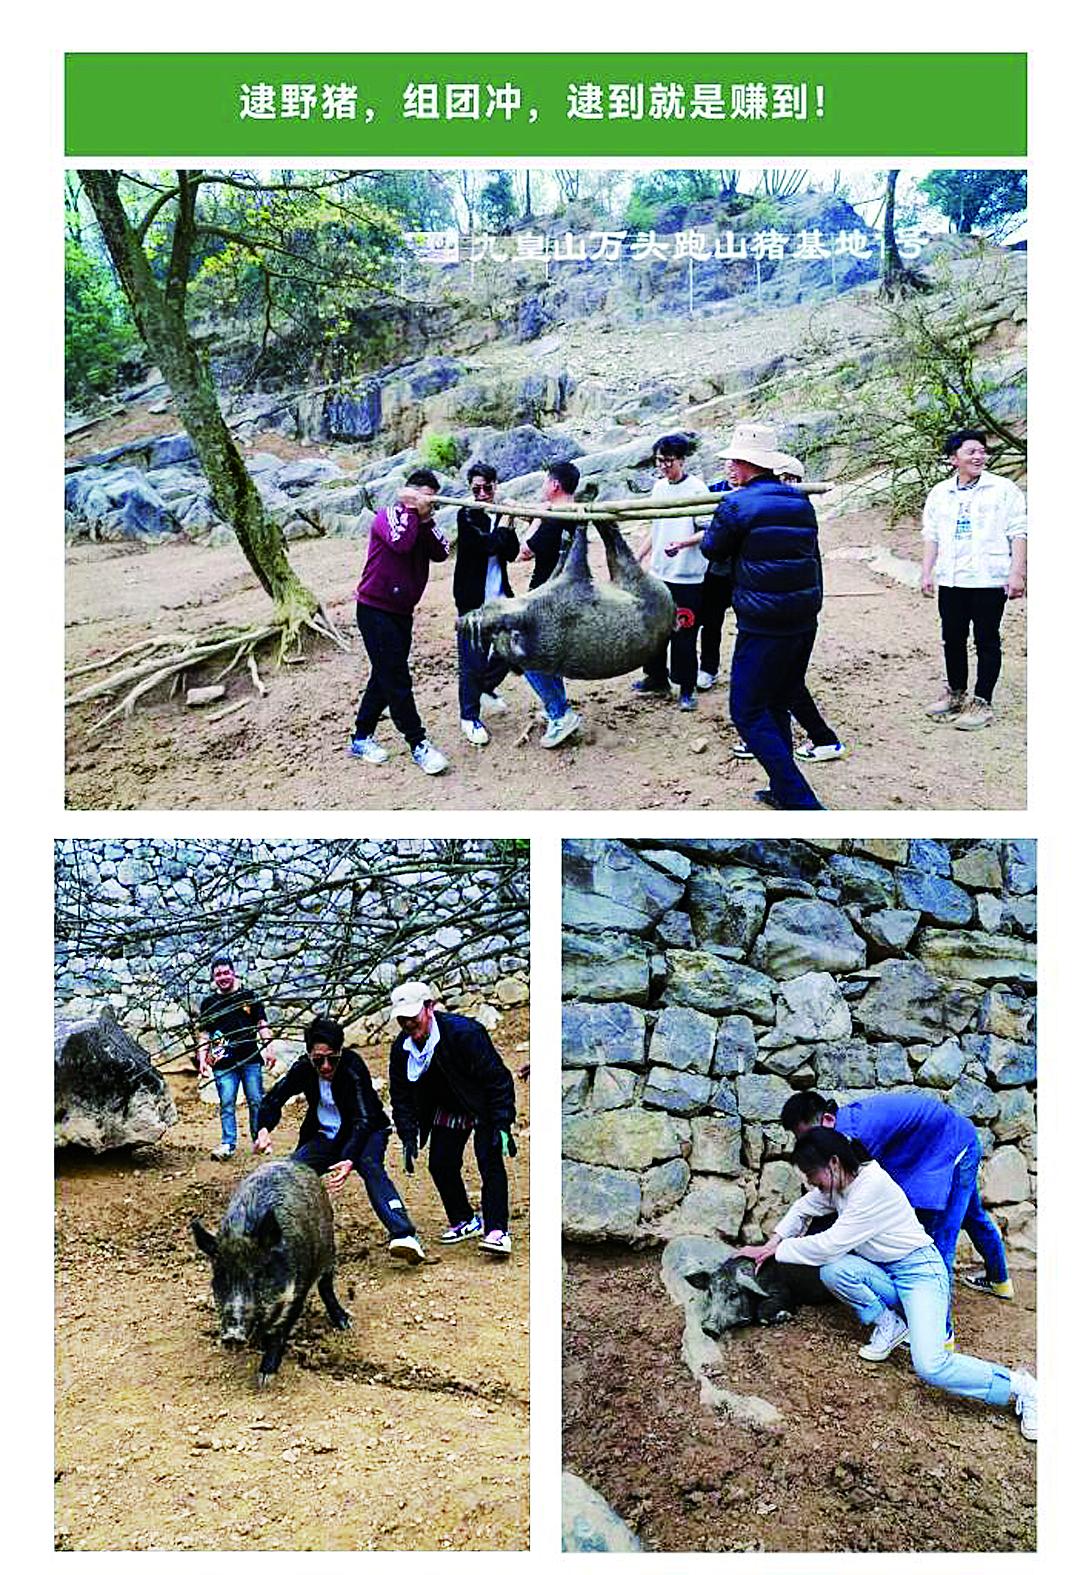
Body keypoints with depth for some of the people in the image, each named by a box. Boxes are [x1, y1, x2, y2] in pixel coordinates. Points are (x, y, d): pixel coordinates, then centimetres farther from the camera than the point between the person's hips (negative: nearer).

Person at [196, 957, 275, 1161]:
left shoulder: (249, 996, 9)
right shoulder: (208, 1003, 9)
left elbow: (262, 1024, 11)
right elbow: (203, 1034, 10)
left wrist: (268, 1048, 2)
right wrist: (202, 1059, 0)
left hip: (251, 1060, 0)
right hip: (223, 1063, 0)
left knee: (256, 1101, 2)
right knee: (227, 1104, -2)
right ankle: (228, 1144, 2)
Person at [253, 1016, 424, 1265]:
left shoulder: (353, 1067, -28)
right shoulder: (303, 1068, -15)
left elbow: (364, 1119, -34)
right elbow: (273, 1099, -4)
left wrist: (350, 1160, -50)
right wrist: (264, 1129, -26)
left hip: (364, 1133, -5)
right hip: (325, 1137, 5)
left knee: (370, 1167, -34)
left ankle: (403, 1235, -49)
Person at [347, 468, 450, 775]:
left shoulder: (423, 524, 10)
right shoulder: (387, 516, -9)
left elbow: (440, 553, -6)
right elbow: (401, 543, -29)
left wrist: (428, 520, -14)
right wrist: (411, 509, -18)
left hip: (401, 612, 8)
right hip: (375, 609, -8)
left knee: (385, 677, 13)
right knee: (396, 679, -7)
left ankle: (361, 738, 23)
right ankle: (418, 744, -3)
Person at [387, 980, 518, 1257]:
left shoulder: (464, 1032, -30)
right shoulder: (401, 1049, -11)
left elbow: (497, 1078, -26)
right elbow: (401, 1097, 0)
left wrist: (502, 1125, -29)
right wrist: (409, 1138, -11)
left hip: (483, 1109, -6)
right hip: (447, 1109, 6)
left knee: (490, 1161, -18)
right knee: (440, 1165, 1)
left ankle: (497, 1231, -16)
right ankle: (465, 1221, 20)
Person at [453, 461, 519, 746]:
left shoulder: (500, 516, 9)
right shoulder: (466, 516, -7)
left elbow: (511, 554, 1)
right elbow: (486, 544, -22)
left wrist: (509, 527, -14)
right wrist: (505, 526, -14)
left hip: (499, 597, 6)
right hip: (473, 599, -6)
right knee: (473, 660, -4)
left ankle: (485, 689, 41)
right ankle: (469, 717, 10)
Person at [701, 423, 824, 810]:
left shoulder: (736, 505, -11)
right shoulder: (801, 502, 10)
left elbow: (712, 550, 5)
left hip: (763, 627, -7)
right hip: (805, 621, 8)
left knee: (748, 712, -2)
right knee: (777, 705, 21)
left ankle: (802, 802, -9)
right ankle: (782, 790, 28)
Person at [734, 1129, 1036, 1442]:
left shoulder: (872, 1186, -26)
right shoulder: (836, 1182, 0)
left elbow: (830, 1244, -23)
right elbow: (803, 1208, 16)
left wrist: (780, 1250, -12)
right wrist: (770, 1245, 2)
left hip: (919, 1270, -8)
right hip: (884, 1274, 8)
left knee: (929, 1366, -27)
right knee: (832, 1271, -23)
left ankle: (1017, 1385, -7)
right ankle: (889, 1324, 0)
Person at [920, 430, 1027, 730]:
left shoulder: (1004, 489, -1)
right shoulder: (939, 494, 11)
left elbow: (1018, 534, -4)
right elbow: (931, 536, 13)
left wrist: (1017, 573, -12)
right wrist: (927, 572, 6)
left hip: (989, 581, -4)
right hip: (950, 581, 4)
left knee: (987, 642, 1)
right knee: (952, 640, 13)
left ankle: (982, 703, 5)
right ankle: (955, 694, 28)